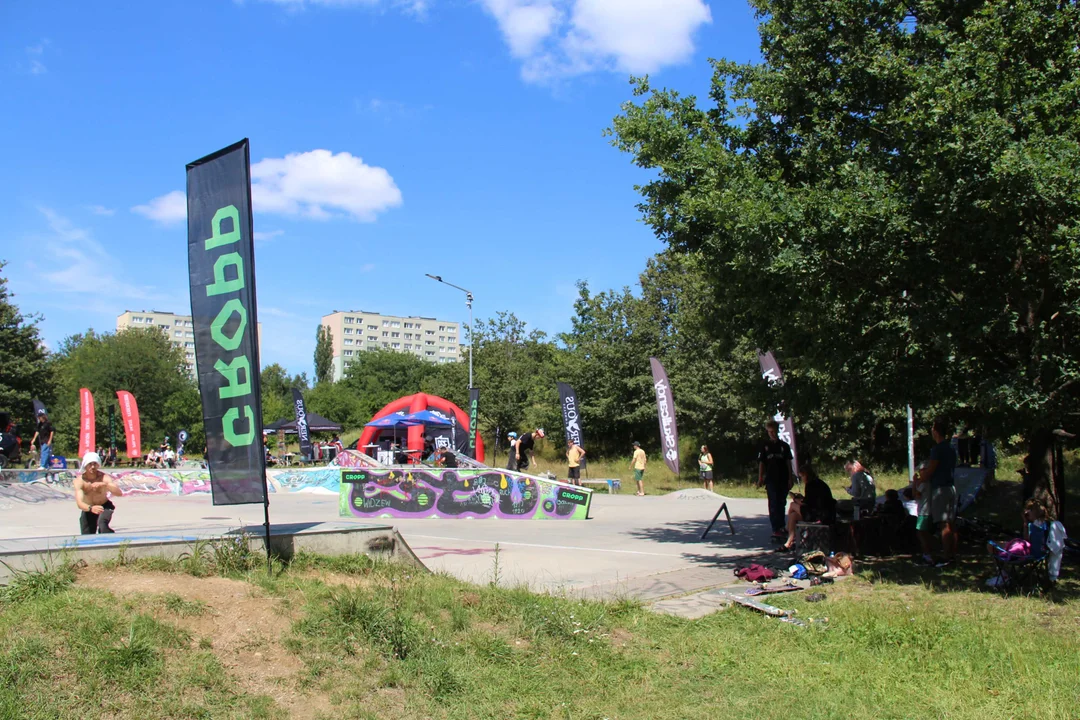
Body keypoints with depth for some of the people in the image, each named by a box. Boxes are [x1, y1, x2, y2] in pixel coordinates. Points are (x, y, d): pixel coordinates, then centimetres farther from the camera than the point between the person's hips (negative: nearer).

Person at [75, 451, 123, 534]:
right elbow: (79, 503, -35)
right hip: (88, 509, 2)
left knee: (102, 525, -33)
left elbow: (119, 493, -38)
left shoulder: (104, 478, -23)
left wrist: (104, 484, -54)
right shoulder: (79, 480, -23)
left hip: (104, 507, -2)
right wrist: (91, 508, -57)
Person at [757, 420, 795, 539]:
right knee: (774, 504, -7)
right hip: (771, 479, -2)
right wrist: (760, 479, -2)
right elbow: (761, 463, 4)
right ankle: (777, 528, -11)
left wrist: (790, 478, 0)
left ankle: (780, 527, 21)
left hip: (783, 479, 2)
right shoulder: (765, 446, 5)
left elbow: (788, 462, 7)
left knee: (781, 503, 10)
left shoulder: (784, 446, 7)